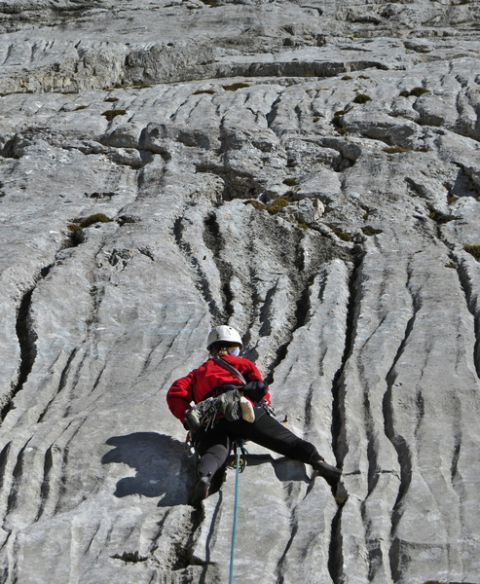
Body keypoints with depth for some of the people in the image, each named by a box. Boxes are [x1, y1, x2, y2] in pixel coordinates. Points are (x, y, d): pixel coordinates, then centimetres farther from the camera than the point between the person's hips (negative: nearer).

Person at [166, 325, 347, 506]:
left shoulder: (197, 373, 38)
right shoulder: (242, 363, 34)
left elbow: (175, 394, 20)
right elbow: (260, 388, 18)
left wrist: (189, 420, 16)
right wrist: (265, 408, 30)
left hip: (210, 420, 2)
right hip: (245, 409, -2)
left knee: (214, 453, -19)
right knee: (288, 441, -1)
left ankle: (205, 477, -52)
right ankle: (319, 463, -24)